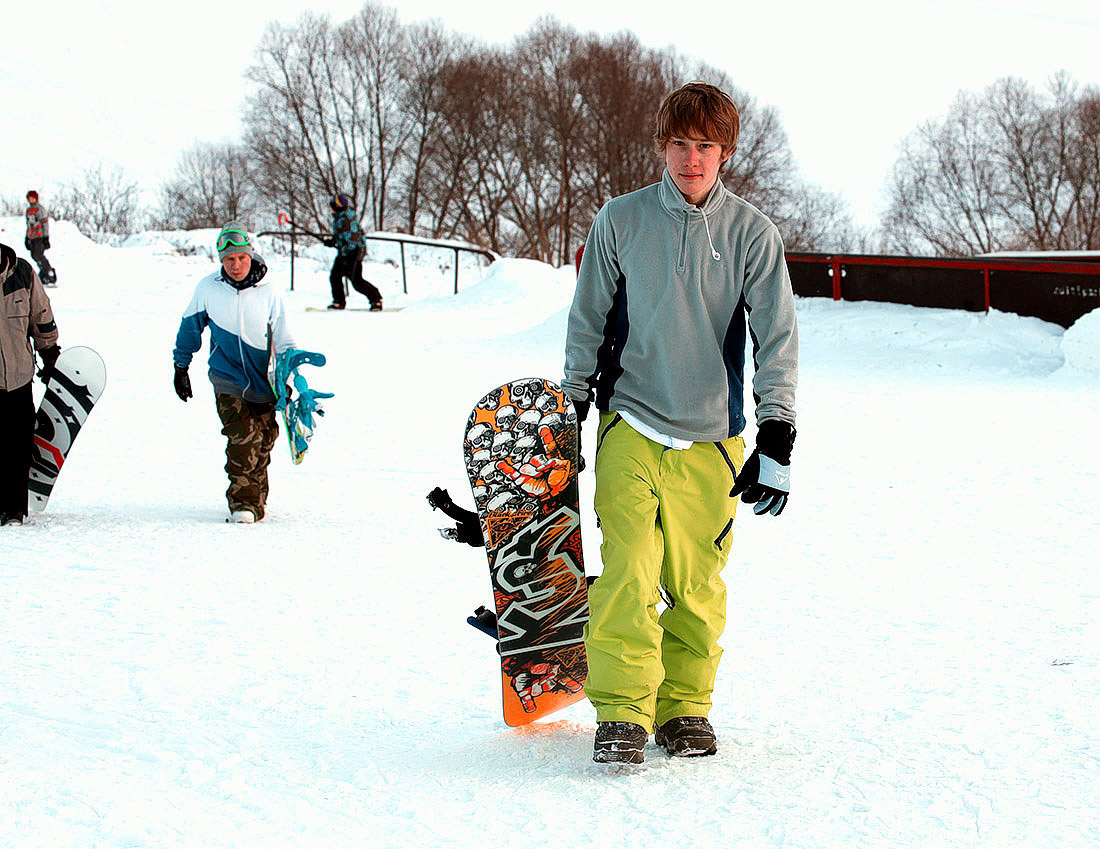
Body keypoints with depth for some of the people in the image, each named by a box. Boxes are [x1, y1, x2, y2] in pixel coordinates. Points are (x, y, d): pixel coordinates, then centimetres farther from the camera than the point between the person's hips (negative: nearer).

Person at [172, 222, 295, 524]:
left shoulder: (269, 293, -4)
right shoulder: (208, 289, -4)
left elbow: (283, 341, 2)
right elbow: (190, 328, 11)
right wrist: (180, 367, 15)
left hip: (263, 380, 2)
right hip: (228, 379, -2)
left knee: (263, 440, 6)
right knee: (242, 436, -17)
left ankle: (257, 500, 23)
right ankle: (242, 502, -15)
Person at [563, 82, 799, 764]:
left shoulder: (752, 234, -1)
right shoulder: (621, 222, 1)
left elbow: (778, 338, -4)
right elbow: (588, 320, 11)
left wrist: (776, 440, -11)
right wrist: (573, 406, 11)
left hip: (711, 438, 1)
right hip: (630, 426, 0)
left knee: (698, 585, 4)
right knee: (628, 573, -13)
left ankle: (685, 707, 19)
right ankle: (622, 713, -7)